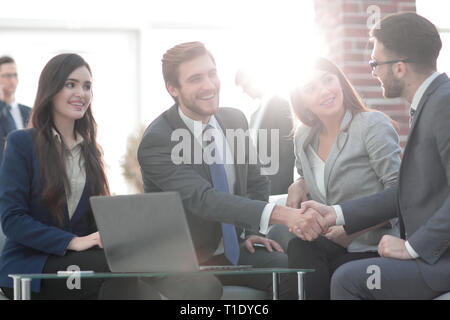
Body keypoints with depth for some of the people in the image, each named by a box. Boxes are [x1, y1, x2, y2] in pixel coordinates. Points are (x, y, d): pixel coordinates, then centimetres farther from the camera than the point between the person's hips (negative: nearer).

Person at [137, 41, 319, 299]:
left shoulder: (235, 120, 5)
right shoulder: (157, 142, -17)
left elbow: (255, 181, 20)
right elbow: (203, 199, -30)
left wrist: (255, 231, 1)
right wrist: (278, 214, -40)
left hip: (234, 249, 5)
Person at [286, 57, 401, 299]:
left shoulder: (373, 125, -7)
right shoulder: (304, 138, 11)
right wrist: (299, 186, 7)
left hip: (373, 249, -5)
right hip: (332, 243, 5)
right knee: (297, 250, -27)